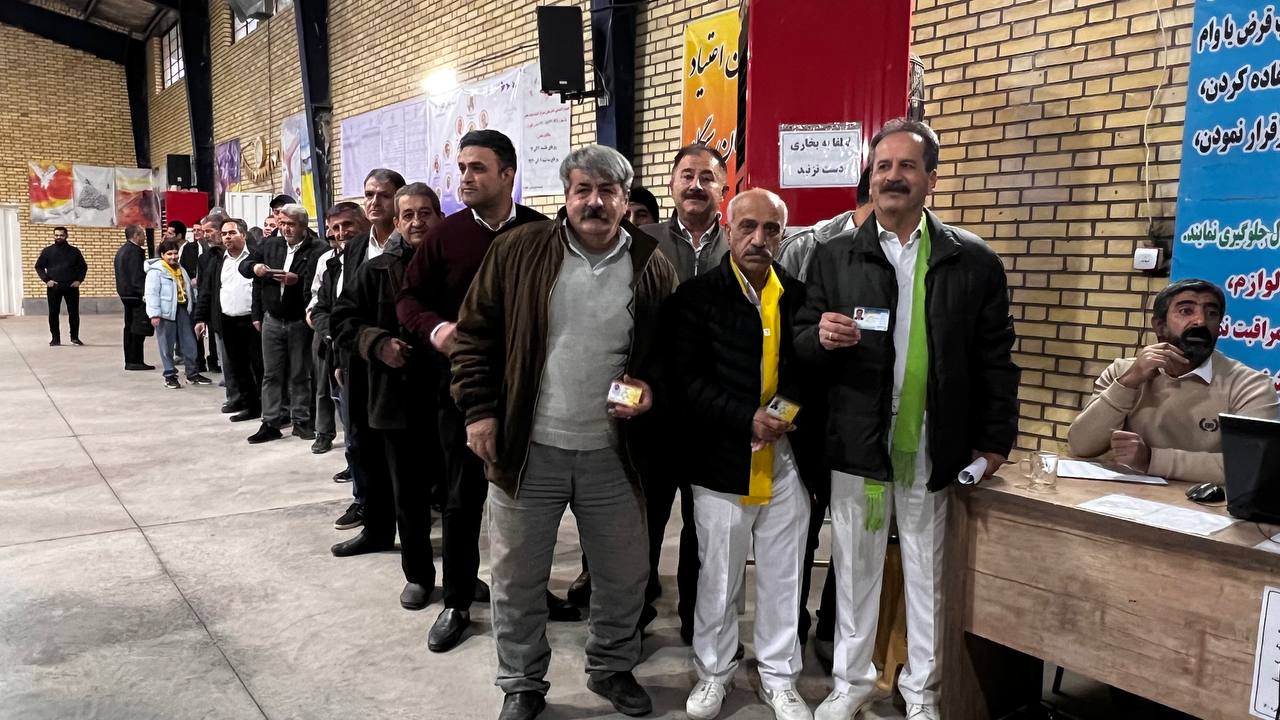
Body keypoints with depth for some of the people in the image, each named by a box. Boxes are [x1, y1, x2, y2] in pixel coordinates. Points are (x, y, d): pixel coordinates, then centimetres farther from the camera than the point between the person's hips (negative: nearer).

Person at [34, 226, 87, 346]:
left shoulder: (74, 251, 7)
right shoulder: (47, 251, 6)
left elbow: (83, 266, 12)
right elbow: (39, 266, 7)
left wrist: (79, 280, -3)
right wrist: (46, 280, -6)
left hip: (71, 286, 0)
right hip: (53, 287, 0)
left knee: (74, 313, 1)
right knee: (53, 313, 2)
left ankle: (75, 337, 11)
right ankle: (55, 338, 8)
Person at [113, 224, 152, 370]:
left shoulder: (122, 250, 17)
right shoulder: (135, 251, -15)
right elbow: (138, 276, -21)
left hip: (125, 294, 10)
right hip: (135, 294, -10)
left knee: (129, 328, 13)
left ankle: (129, 361, 18)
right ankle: (135, 361, -5)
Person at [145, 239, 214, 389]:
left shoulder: (180, 269, 16)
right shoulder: (155, 270, -8)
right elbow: (152, 293, -13)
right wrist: (154, 314, -19)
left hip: (182, 310, 7)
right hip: (166, 312, -7)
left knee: (189, 343, 8)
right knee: (167, 346, 1)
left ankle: (192, 373, 17)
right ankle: (169, 376, 9)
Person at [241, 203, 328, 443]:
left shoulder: (317, 249, -12)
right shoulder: (270, 245, 6)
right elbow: (243, 266, 15)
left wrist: (297, 280, -32)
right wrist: (254, 267, -7)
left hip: (300, 322, -4)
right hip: (272, 321, 4)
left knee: (301, 375, 7)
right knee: (271, 374, 8)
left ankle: (301, 421, 18)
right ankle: (271, 423, 14)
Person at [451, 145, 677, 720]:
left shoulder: (652, 266, 0)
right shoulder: (518, 251, -4)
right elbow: (475, 334, 1)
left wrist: (651, 385, -7)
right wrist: (479, 410, -5)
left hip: (611, 453, 2)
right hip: (527, 449, -1)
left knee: (625, 576, 15)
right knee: (518, 579, 12)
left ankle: (612, 668, 41)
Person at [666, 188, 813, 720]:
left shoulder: (799, 296, 5)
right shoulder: (696, 296, -5)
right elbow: (685, 380, -10)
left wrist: (795, 406, -11)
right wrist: (746, 420, -19)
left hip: (786, 461, 3)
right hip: (721, 461, -2)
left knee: (783, 577, 14)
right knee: (717, 578, 12)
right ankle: (713, 671, 33)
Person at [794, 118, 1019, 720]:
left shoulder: (974, 261, 1)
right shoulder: (833, 256, 4)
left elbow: (994, 358, 2)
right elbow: (801, 343, 4)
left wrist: (995, 439, 0)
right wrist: (821, 336, -18)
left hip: (935, 446, 0)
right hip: (856, 443, 1)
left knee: (928, 572, 12)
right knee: (855, 568, 12)